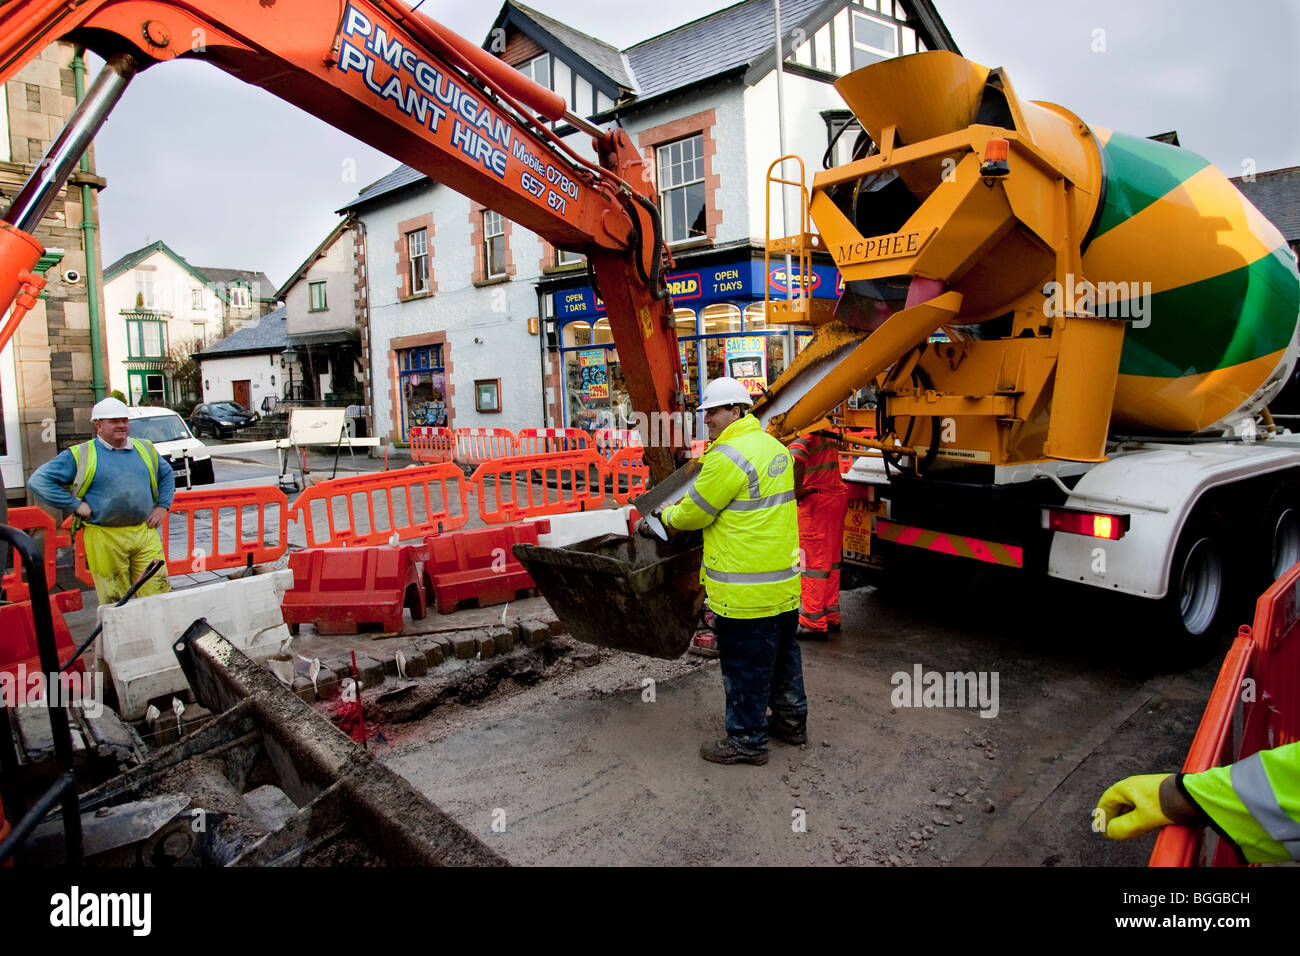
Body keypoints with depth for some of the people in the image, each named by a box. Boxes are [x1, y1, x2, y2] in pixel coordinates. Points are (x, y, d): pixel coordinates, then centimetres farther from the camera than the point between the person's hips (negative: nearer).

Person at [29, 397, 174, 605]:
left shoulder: (145, 449, 15)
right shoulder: (79, 455, 3)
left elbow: (167, 475, 29)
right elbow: (38, 481, 2)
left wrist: (162, 506, 14)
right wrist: (75, 505, -6)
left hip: (145, 534, 3)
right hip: (105, 540, -2)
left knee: (158, 592, -3)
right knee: (114, 601, 2)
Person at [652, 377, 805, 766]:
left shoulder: (728, 457, -21)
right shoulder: (774, 447, 10)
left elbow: (694, 513, -14)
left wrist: (668, 515, 8)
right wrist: (684, 509, 16)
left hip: (746, 588, -9)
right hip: (785, 580, 10)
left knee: (745, 664, 4)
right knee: (782, 653, 22)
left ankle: (747, 740, 18)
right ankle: (790, 721, 38)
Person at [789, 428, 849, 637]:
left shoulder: (803, 436, -15)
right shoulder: (828, 433, 12)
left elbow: (796, 458, -34)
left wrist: (797, 491, -22)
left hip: (816, 501, -9)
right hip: (838, 496, 9)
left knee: (813, 560, -1)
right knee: (831, 559, 16)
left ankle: (813, 623, 4)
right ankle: (831, 617, 26)